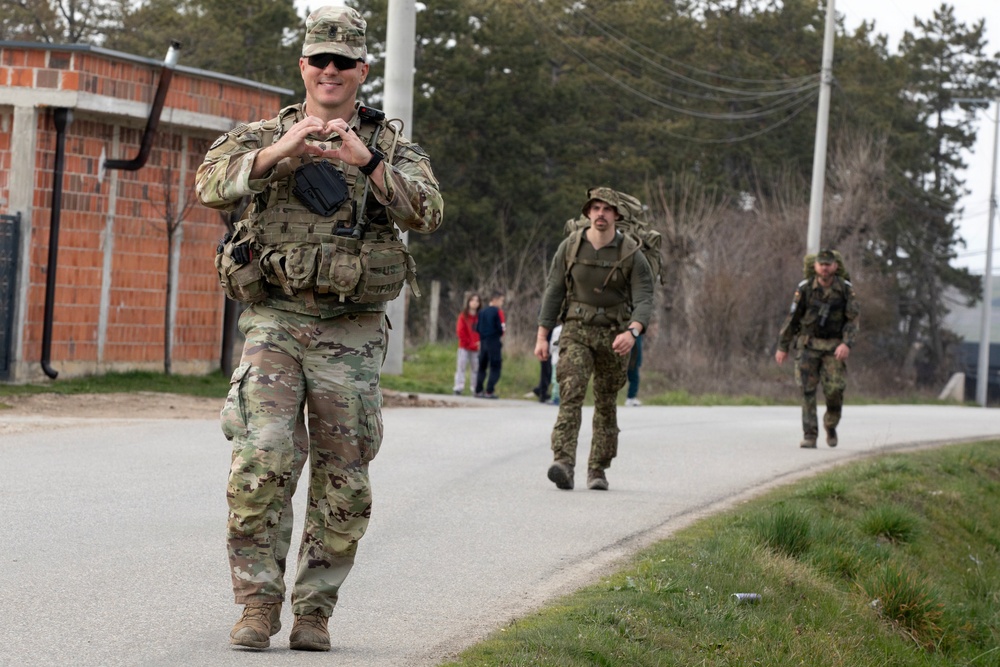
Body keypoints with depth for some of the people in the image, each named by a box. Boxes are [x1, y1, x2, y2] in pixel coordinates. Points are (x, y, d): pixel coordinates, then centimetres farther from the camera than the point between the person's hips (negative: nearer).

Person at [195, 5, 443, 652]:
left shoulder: (392, 143, 8)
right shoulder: (266, 133, 8)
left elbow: (428, 213, -10)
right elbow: (213, 183, -10)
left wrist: (367, 160, -23)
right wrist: (278, 151, -25)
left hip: (351, 333, 1)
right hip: (274, 324, -1)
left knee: (343, 482, 4)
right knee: (262, 461, -14)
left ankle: (315, 610, 15)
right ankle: (259, 601, -3)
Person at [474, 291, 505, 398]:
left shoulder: (482, 312, 11)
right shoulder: (498, 311, -9)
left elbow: (477, 328, 10)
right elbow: (502, 327, -13)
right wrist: (500, 334, 6)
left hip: (483, 341, 6)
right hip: (494, 341, -6)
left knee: (482, 367, 14)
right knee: (495, 367, -3)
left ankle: (478, 391, 12)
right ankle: (489, 391, -11)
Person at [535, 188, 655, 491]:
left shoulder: (631, 254, -7)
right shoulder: (570, 247, -2)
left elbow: (644, 299, -13)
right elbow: (553, 292, 3)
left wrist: (632, 331, -31)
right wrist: (542, 336, -1)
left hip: (613, 336, 0)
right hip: (576, 332, 0)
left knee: (606, 404, 8)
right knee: (571, 393, -19)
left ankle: (598, 470, 19)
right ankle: (564, 464, -30)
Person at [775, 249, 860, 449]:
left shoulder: (846, 289, -6)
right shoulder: (805, 288, -6)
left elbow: (853, 319, -8)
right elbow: (792, 318, 2)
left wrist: (847, 344, -25)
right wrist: (782, 347, 6)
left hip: (834, 347, 0)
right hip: (809, 344, 0)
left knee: (835, 390, -9)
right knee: (808, 390, -9)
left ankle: (831, 425, 19)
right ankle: (809, 436, -7)